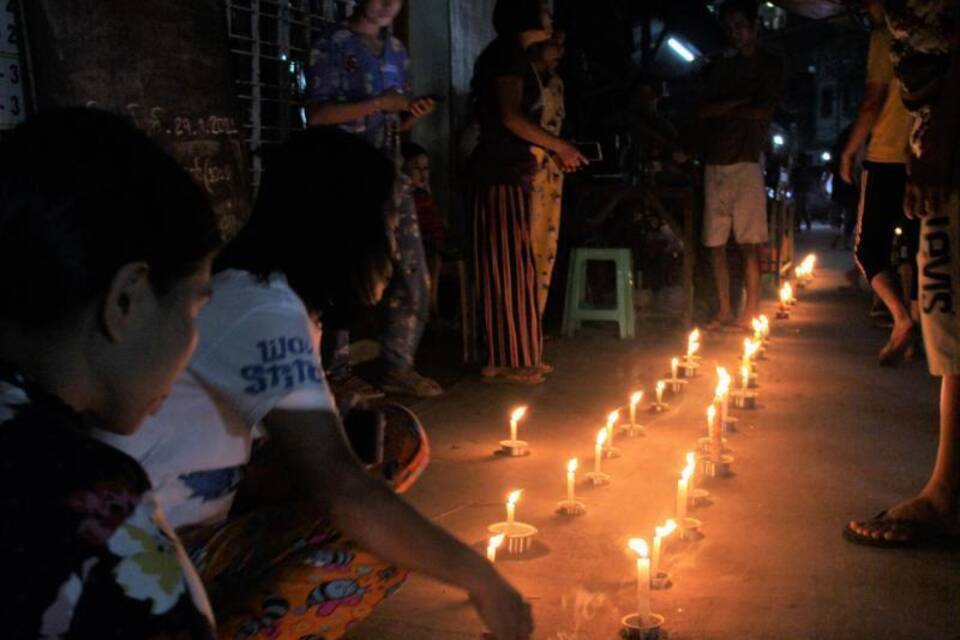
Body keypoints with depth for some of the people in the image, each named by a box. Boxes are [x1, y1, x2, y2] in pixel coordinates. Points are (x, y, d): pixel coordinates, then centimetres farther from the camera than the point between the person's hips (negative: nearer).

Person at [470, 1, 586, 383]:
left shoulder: (511, 56, 21)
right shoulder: (509, 53, -9)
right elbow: (511, 116, -19)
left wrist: (554, 150, 14)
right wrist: (560, 146, -11)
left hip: (510, 173, 10)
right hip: (501, 176, -10)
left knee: (514, 268, 12)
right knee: (509, 267, -6)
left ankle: (513, 358, 18)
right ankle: (507, 362, 1)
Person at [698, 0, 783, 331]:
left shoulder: (770, 66, 8)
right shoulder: (720, 68, 20)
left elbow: (762, 112, -5)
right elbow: (704, 111, 7)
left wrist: (722, 111, 4)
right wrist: (740, 101, -4)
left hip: (746, 163, -4)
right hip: (715, 164, 5)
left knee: (749, 242, -7)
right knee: (715, 244, 3)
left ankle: (750, 315, -3)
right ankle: (724, 312, 11)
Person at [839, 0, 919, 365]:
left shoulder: (886, 36, -5)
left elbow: (873, 103, -11)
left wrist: (849, 152, -2)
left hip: (888, 159, -6)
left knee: (868, 249, 0)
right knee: (919, 251, 11)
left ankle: (902, 318, -19)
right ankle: (914, 334, 12)